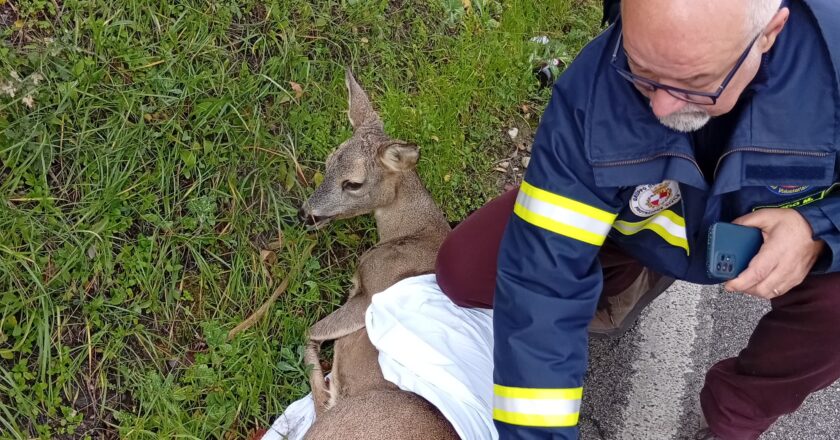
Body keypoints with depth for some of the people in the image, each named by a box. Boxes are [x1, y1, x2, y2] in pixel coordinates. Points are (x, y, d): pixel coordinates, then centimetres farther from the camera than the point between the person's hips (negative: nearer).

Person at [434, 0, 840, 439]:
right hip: (632, 230, 1)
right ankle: (624, 283, 12)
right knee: (463, 268, -14)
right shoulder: (592, 89, -33)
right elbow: (542, 271, -32)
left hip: (781, 234, 0)